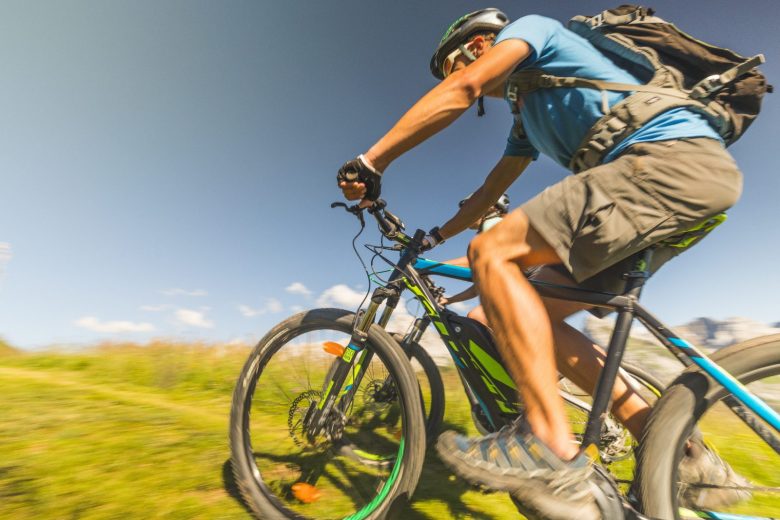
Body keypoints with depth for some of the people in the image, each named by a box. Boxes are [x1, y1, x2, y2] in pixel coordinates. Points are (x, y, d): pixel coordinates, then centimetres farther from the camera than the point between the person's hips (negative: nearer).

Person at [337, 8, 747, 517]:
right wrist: (433, 238, 30)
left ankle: (554, 457, -20)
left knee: (492, 251, -21)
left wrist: (370, 161, -12)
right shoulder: (527, 116, 30)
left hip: (677, 156, -9)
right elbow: (489, 192, 29)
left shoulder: (530, 26, 10)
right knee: (533, 315, 2)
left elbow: (462, 89, -10)